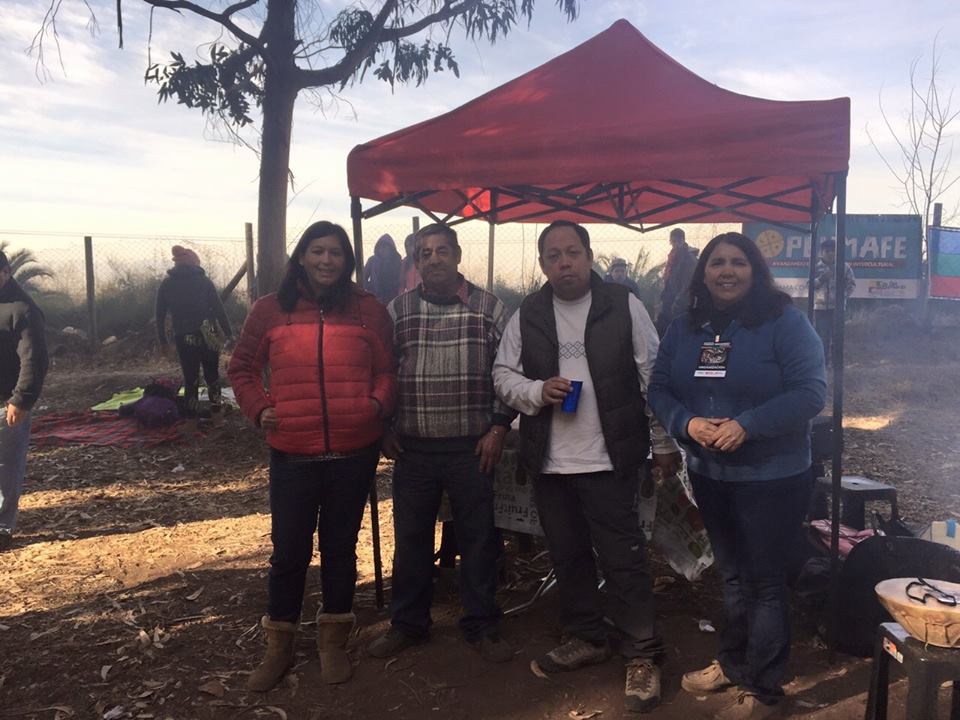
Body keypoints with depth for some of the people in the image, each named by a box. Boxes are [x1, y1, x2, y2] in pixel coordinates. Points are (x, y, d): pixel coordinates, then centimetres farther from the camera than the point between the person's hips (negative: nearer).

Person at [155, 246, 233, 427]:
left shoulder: (166, 285, 5)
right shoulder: (203, 281, -1)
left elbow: (160, 316, 6)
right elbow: (219, 309, -4)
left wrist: (163, 341, 13)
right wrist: (228, 333, 2)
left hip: (183, 339, 2)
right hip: (207, 338, -1)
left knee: (190, 380, 8)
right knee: (212, 377, 11)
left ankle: (192, 424, 8)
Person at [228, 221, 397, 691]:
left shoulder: (367, 309, 3)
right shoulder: (270, 310, 2)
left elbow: (386, 370, 8)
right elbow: (241, 367, 11)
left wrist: (378, 404, -9)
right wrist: (258, 407, -3)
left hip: (354, 453, 1)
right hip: (292, 454, 0)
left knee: (340, 547, 14)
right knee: (289, 551, 8)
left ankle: (333, 640, 33)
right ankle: (279, 646, 29)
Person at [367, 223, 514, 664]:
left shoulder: (490, 309, 1)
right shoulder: (397, 311, 5)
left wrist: (498, 429, -3)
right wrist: (384, 430, 6)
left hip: (473, 448, -1)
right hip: (413, 449, 2)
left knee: (479, 540, 7)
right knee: (411, 539, 12)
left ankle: (481, 627, 24)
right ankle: (407, 624, 30)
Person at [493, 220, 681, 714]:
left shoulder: (623, 306, -3)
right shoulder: (527, 314, 5)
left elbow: (653, 377, -1)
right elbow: (503, 375, 8)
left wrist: (663, 442, -1)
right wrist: (538, 391, -12)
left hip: (610, 459, -4)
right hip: (549, 461, 4)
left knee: (623, 557, 1)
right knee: (567, 554, 16)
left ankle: (642, 656, 16)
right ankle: (586, 637, 35)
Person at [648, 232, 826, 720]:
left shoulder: (785, 323, -12)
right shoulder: (684, 328, 4)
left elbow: (810, 391, -18)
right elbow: (659, 389, 4)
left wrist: (746, 425, -26)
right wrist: (687, 422, -17)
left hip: (772, 476, -5)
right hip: (708, 473, 6)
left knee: (764, 581, 5)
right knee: (732, 575, 21)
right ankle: (732, 662, 39)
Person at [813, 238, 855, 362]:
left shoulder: (844, 266, 2)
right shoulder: (817, 267, 3)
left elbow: (852, 283, 7)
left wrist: (844, 294, -5)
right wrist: (821, 279, -14)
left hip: (837, 307, 0)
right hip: (820, 307, 1)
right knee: (822, 336, 2)